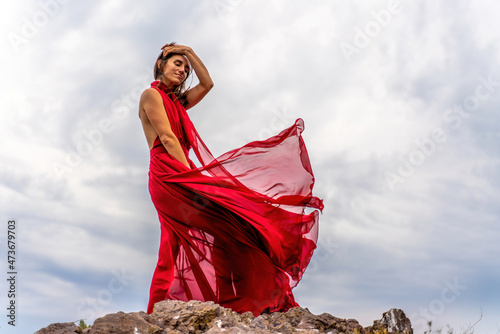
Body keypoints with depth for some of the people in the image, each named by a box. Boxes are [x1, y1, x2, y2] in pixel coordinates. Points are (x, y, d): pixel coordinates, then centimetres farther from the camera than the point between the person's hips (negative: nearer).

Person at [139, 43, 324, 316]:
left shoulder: (176, 102, 27)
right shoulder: (151, 95, 2)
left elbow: (207, 84, 29)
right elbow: (166, 138, -8)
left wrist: (189, 52, 23)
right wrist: (190, 174, -15)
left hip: (180, 178, 10)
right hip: (168, 177, -10)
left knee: (175, 250, 2)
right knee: (232, 215, -19)